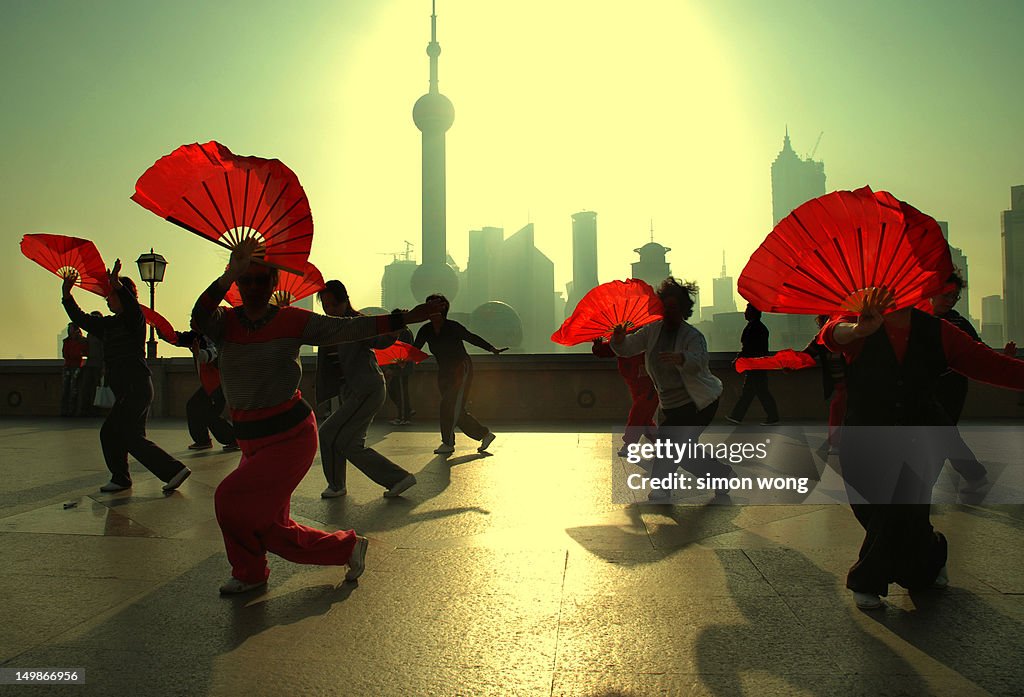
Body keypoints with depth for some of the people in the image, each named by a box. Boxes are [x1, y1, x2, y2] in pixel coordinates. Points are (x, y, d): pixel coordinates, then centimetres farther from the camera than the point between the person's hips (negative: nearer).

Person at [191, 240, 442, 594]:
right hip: (252, 441, 5)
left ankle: (249, 572, 18)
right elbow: (200, 318, -22)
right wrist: (230, 275, -35)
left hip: (292, 436, -5)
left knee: (232, 498, -12)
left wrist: (406, 317, -10)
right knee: (269, 528, 11)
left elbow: (349, 329, -6)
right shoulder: (226, 322, 0)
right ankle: (349, 547, 30)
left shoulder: (292, 321, -6)